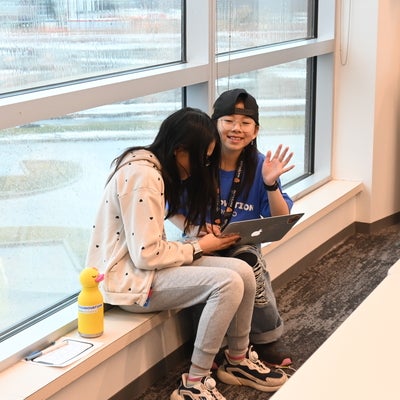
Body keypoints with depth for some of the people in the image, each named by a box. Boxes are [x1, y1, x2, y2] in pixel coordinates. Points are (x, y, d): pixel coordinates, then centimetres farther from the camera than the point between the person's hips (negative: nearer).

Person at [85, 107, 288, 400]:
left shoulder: (155, 168, 9)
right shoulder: (142, 176, -23)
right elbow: (146, 255, -24)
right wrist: (199, 247, -11)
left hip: (146, 261, 9)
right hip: (127, 277, -9)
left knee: (243, 272, -4)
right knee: (228, 283, -22)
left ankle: (238, 361, 15)